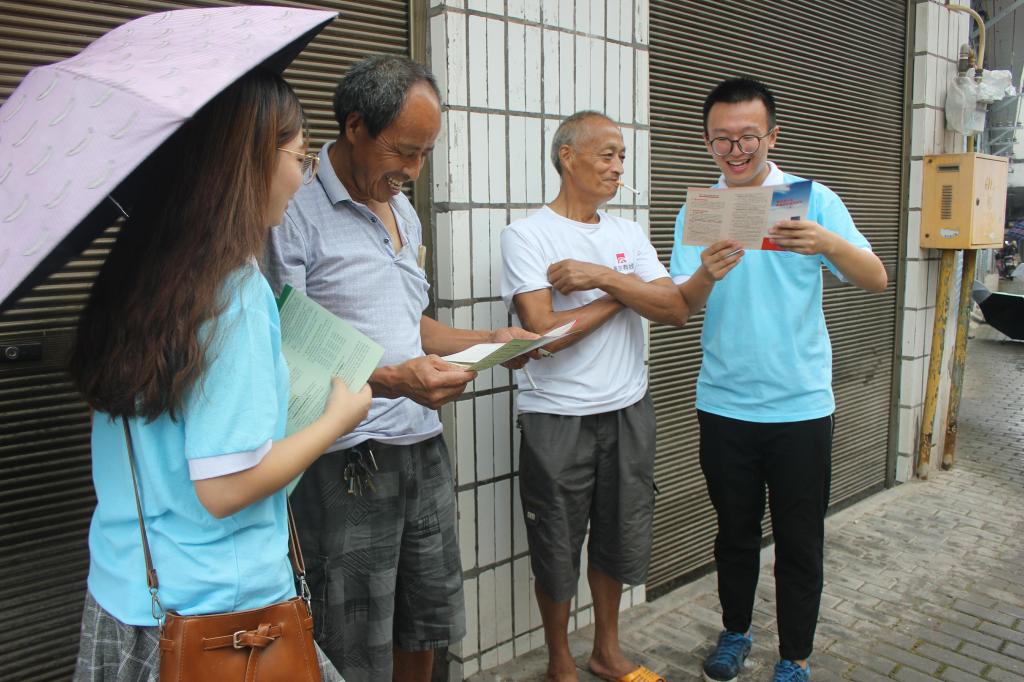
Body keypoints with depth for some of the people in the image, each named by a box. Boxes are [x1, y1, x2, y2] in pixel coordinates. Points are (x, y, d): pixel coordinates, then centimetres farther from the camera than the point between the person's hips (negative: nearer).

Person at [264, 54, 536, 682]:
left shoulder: (404, 212, 14)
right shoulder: (297, 214, -14)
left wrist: (487, 341, 8)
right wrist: (392, 381, -27)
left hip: (425, 447, 8)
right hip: (350, 464, -7)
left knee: (428, 629, 20)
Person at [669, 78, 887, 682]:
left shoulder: (813, 200, -2)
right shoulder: (696, 213, 2)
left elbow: (877, 280, -11)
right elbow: (682, 308, -9)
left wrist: (829, 244, -31)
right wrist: (707, 273, -31)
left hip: (801, 404, -1)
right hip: (724, 403, 2)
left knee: (800, 542, 8)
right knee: (735, 531, 17)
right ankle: (736, 632, 38)